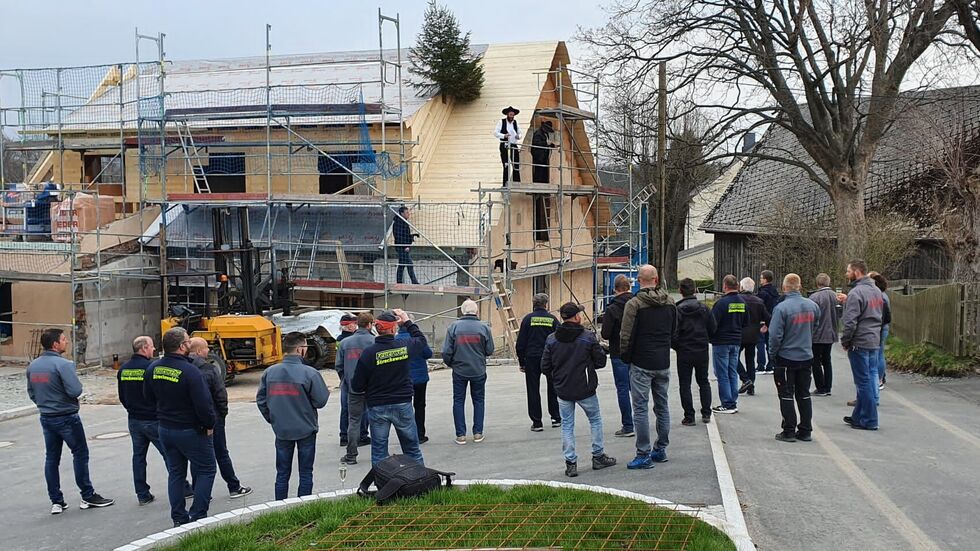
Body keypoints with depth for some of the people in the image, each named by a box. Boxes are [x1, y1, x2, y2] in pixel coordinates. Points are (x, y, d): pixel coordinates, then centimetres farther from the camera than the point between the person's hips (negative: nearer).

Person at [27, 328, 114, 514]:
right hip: (67, 417, -7)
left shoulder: (33, 366, 4)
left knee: (51, 458, 11)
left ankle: (56, 501, 14)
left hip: (46, 418, 7)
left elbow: (31, 392, 12)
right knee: (80, 454, 4)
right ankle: (87, 496, 9)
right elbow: (75, 390, -24)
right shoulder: (62, 364, -20)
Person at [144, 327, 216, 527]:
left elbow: (148, 396, 14)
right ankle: (198, 516, 2)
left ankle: (178, 518, 19)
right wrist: (209, 425, -7)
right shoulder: (190, 371, -24)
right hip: (190, 431, -7)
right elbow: (203, 403, -23)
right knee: (206, 470, 6)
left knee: (175, 473, 16)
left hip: (165, 428, 7)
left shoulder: (153, 369, -1)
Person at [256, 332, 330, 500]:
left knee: (282, 473, 15)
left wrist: (272, 420, 14)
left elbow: (261, 400, 2)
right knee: (305, 473, 9)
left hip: (281, 431, 4)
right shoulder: (309, 373, -18)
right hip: (306, 430, -3)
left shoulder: (270, 372, -4)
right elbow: (321, 401, -15)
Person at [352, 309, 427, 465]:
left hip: (377, 407, -1)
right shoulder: (404, 347, -10)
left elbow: (357, 386, -10)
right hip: (403, 405, 2)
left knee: (379, 452, 9)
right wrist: (408, 322, 21)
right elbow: (421, 340, 15)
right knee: (412, 449, 14)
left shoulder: (369, 353, -15)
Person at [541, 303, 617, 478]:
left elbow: (545, 367, -3)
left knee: (567, 425, 11)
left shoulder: (551, 339, -5)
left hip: (563, 391, 2)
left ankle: (570, 463, 8)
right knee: (595, 420, 18)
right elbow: (601, 362, -6)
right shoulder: (588, 337, -11)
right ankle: (598, 457, 24)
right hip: (586, 390, -2)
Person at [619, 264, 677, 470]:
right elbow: (674, 331, 14)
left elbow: (626, 336, -13)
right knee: (662, 406, 15)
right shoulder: (670, 302, 5)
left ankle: (643, 455, -3)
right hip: (663, 363, 6)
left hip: (641, 364, -6)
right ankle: (661, 450, 22)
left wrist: (625, 357, 2)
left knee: (640, 408, -2)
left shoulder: (634, 304, -14)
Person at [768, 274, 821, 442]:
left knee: (786, 395, 4)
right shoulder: (812, 305, -2)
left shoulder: (782, 308, -19)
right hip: (806, 357, 5)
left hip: (786, 357, -5)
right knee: (804, 394, 14)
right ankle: (805, 431, 17)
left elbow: (775, 335, -18)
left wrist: (773, 354, -4)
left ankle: (789, 431, 6)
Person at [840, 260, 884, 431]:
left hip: (859, 343, -9)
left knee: (863, 381, -2)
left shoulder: (856, 293, -17)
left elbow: (850, 321, -20)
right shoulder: (876, 290, 12)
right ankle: (859, 416, 23)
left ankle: (869, 421, 2)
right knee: (867, 380, 14)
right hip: (875, 341, 9)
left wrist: (845, 341, -7)